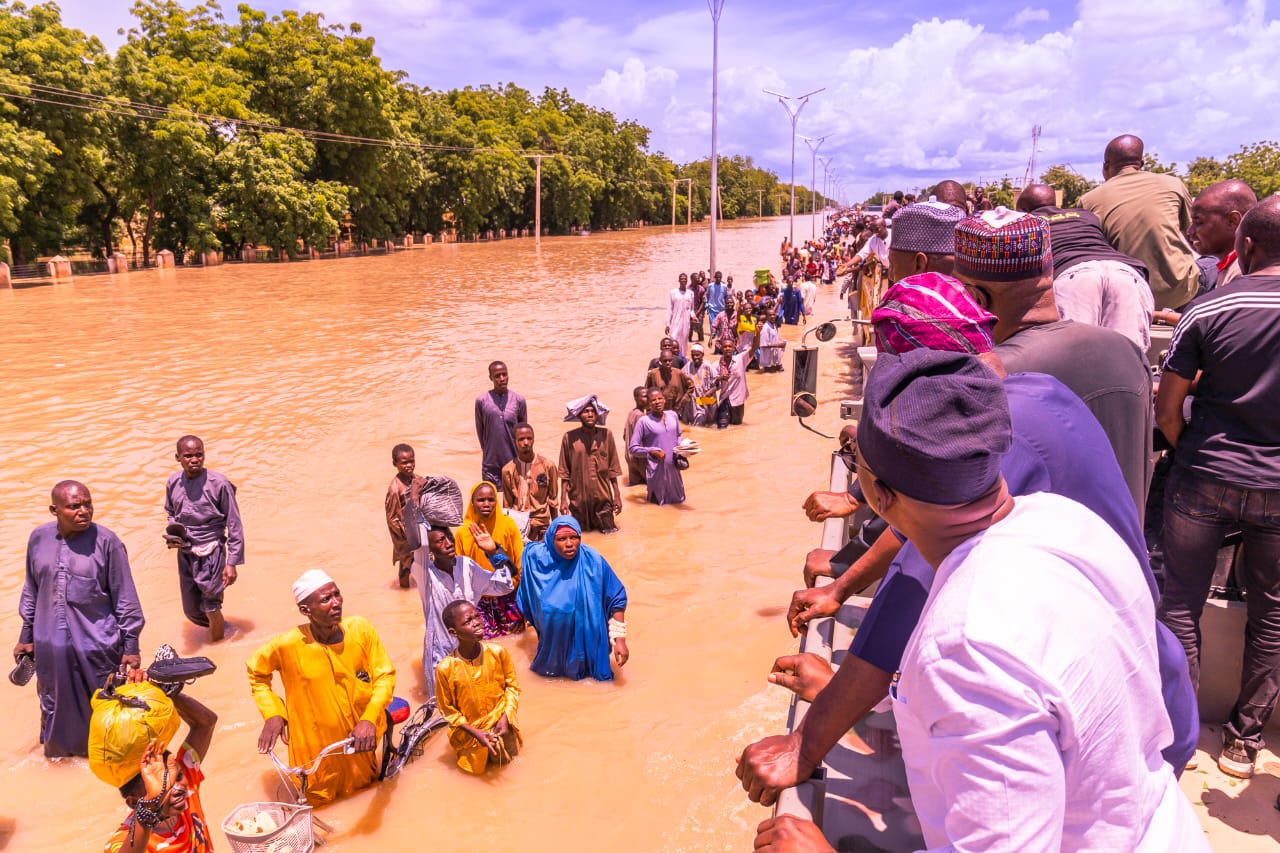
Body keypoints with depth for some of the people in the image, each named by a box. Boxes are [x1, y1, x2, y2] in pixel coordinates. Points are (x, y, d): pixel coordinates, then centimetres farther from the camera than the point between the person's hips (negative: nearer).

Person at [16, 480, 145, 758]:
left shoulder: (106, 541, -14)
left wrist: (131, 645, -7)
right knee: (55, 703, 22)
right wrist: (26, 636, 14)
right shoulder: (39, 538, -3)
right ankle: (58, 750, 46)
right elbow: (31, 590, 10)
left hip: (98, 644, -4)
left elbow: (125, 597, -8)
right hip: (51, 644, 4)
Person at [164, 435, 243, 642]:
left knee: (210, 607, -5)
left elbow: (234, 526, -11)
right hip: (185, 553, 6)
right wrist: (172, 534, -2)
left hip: (211, 552, -5)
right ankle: (223, 627, 43)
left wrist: (232, 563, -13)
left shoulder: (218, 483, -15)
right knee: (191, 611, 14)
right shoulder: (173, 482, 0)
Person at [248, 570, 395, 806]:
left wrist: (369, 719, -27)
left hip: (360, 743, 2)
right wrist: (272, 714, -12)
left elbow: (385, 675, -12)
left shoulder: (361, 628, -17)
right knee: (318, 800, 18)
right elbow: (256, 672, 0)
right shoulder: (287, 645, -21)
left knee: (364, 784, 24)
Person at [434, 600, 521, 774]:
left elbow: (512, 686, -5)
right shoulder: (445, 668, -27)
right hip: (469, 728, -1)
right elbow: (447, 710, -13)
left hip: (498, 719, 1)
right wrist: (475, 732, -17)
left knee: (503, 758, 7)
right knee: (478, 767, 9)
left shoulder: (498, 652, -21)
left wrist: (505, 718, -15)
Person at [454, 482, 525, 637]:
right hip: (479, 598, 0)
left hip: (507, 595, 0)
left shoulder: (508, 525, -9)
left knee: (514, 634, 8)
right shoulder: (463, 532, -7)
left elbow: (520, 561, 0)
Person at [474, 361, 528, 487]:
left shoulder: (519, 400, 0)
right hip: (491, 465, 0)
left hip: (514, 462, 1)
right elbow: (480, 431, 7)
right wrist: (488, 451, 11)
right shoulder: (481, 401, -2)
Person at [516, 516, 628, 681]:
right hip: (552, 635, 2)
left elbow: (616, 599, -16)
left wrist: (620, 640, -19)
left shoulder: (593, 560, -22)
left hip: (585, 634, -1)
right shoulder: (537, 557, -16)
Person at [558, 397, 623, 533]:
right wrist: (563, 500, -4)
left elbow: (613, 469, 1)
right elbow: (564, 473, -2)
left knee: (609, 530, 5)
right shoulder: (569, 437, -6)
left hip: (603, 497, 1)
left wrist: (617, 496, 1)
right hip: (578, 497, -1)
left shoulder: (606, 434, -3)